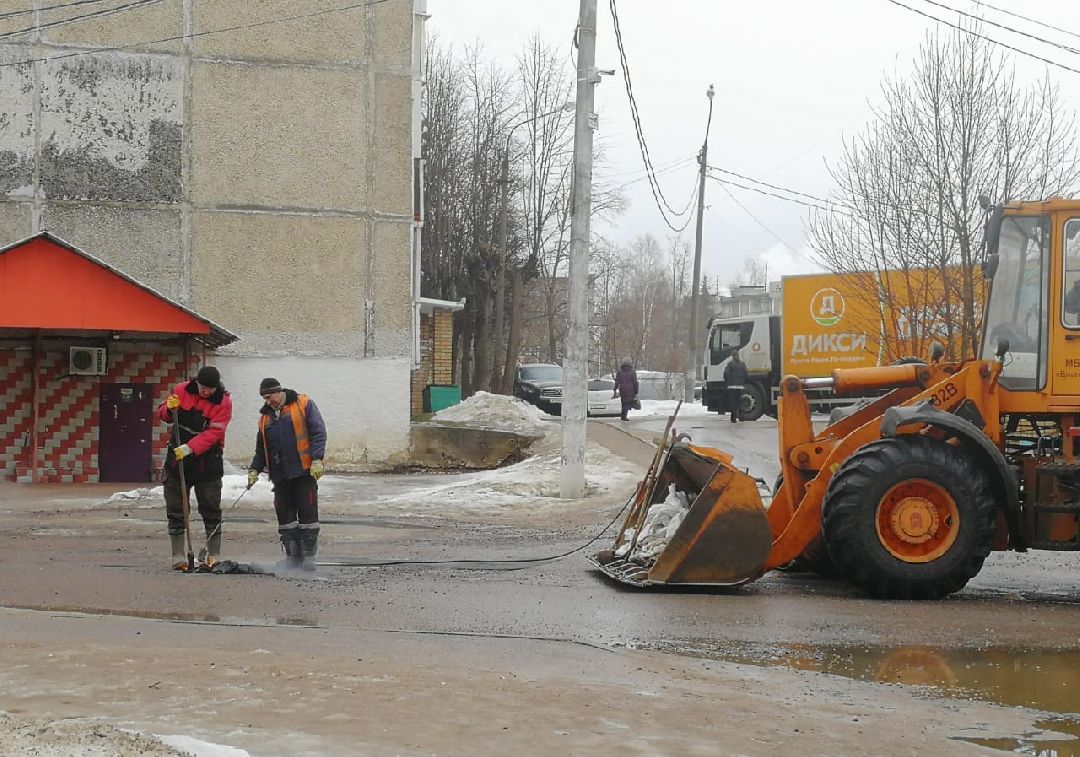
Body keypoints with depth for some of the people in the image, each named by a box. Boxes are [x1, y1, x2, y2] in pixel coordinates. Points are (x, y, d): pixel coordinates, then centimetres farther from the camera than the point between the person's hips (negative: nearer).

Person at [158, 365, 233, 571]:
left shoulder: (223, 402, -9)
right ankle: (179, 558, 11)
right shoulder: (181, 391, -2)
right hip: (177, 461, 2)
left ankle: (214, 557, 13)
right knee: (176, 512, 4)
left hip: (207, 463, -2)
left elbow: (213, 433, -19)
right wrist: (169, 409, -14)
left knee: (211, 512, 3)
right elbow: (162, 414, 10)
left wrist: (189, 448, -29)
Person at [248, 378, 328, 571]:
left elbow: (318, 432, -6)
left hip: (304, 470, -5)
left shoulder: (303, 405, 1)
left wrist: (317, 459, -15)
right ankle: (292, 555, 9)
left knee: (308, 512, -5)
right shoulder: (265, 417, 18)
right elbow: (261, 448, 23)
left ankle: (308, 555, 1)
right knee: (285, 515, 3)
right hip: (280, 475, 5)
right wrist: (254, 469, 10)